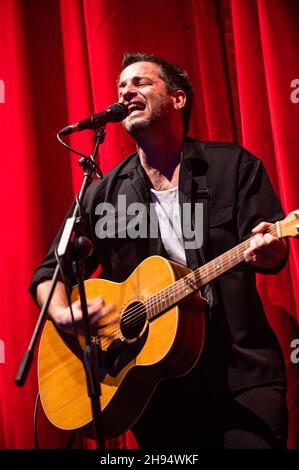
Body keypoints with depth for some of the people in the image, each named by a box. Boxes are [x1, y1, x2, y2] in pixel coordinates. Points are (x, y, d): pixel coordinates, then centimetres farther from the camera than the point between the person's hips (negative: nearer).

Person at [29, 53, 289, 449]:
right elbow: (50, 272, 9)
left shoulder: (232, 165, 1)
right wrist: (64, 314, -11)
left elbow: (272, 250, -6)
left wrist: (268, 251, -29)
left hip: (241, 372, -1)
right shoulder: (104, 194, 6)